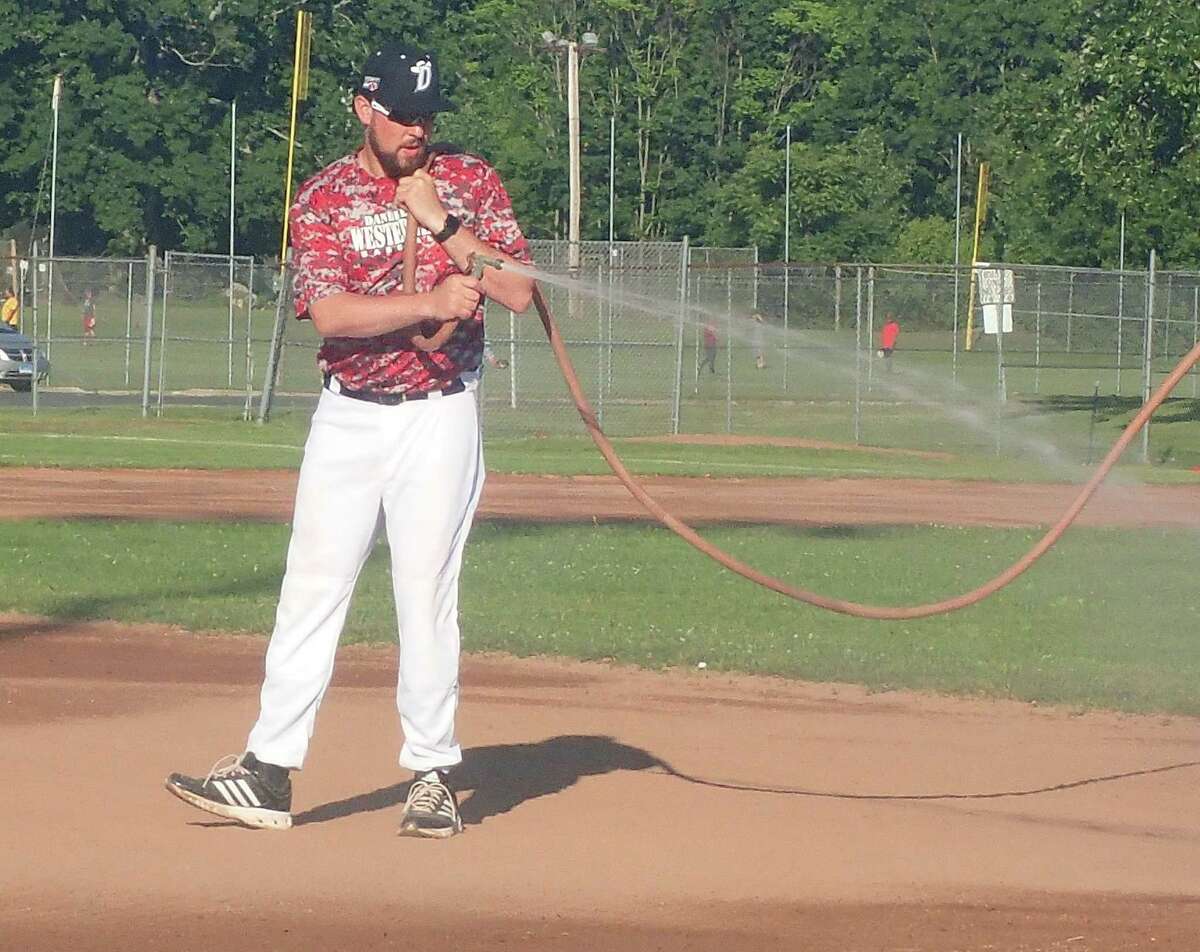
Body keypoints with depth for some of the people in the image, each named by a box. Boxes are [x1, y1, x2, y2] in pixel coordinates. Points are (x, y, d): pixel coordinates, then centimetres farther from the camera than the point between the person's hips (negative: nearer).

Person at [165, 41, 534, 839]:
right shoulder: (323, 197, 1)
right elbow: (330, 312, -12)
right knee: (311, 590, -1)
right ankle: (269, 772, 0)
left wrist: (441, 221, -13)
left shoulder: (469, 181, 3)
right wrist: (431, 302, -22)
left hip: (438, 419, -1)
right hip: (347, 419, 1)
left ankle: (434, 774, 6)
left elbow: (518, 291, -7)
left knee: (426, 594, -3)